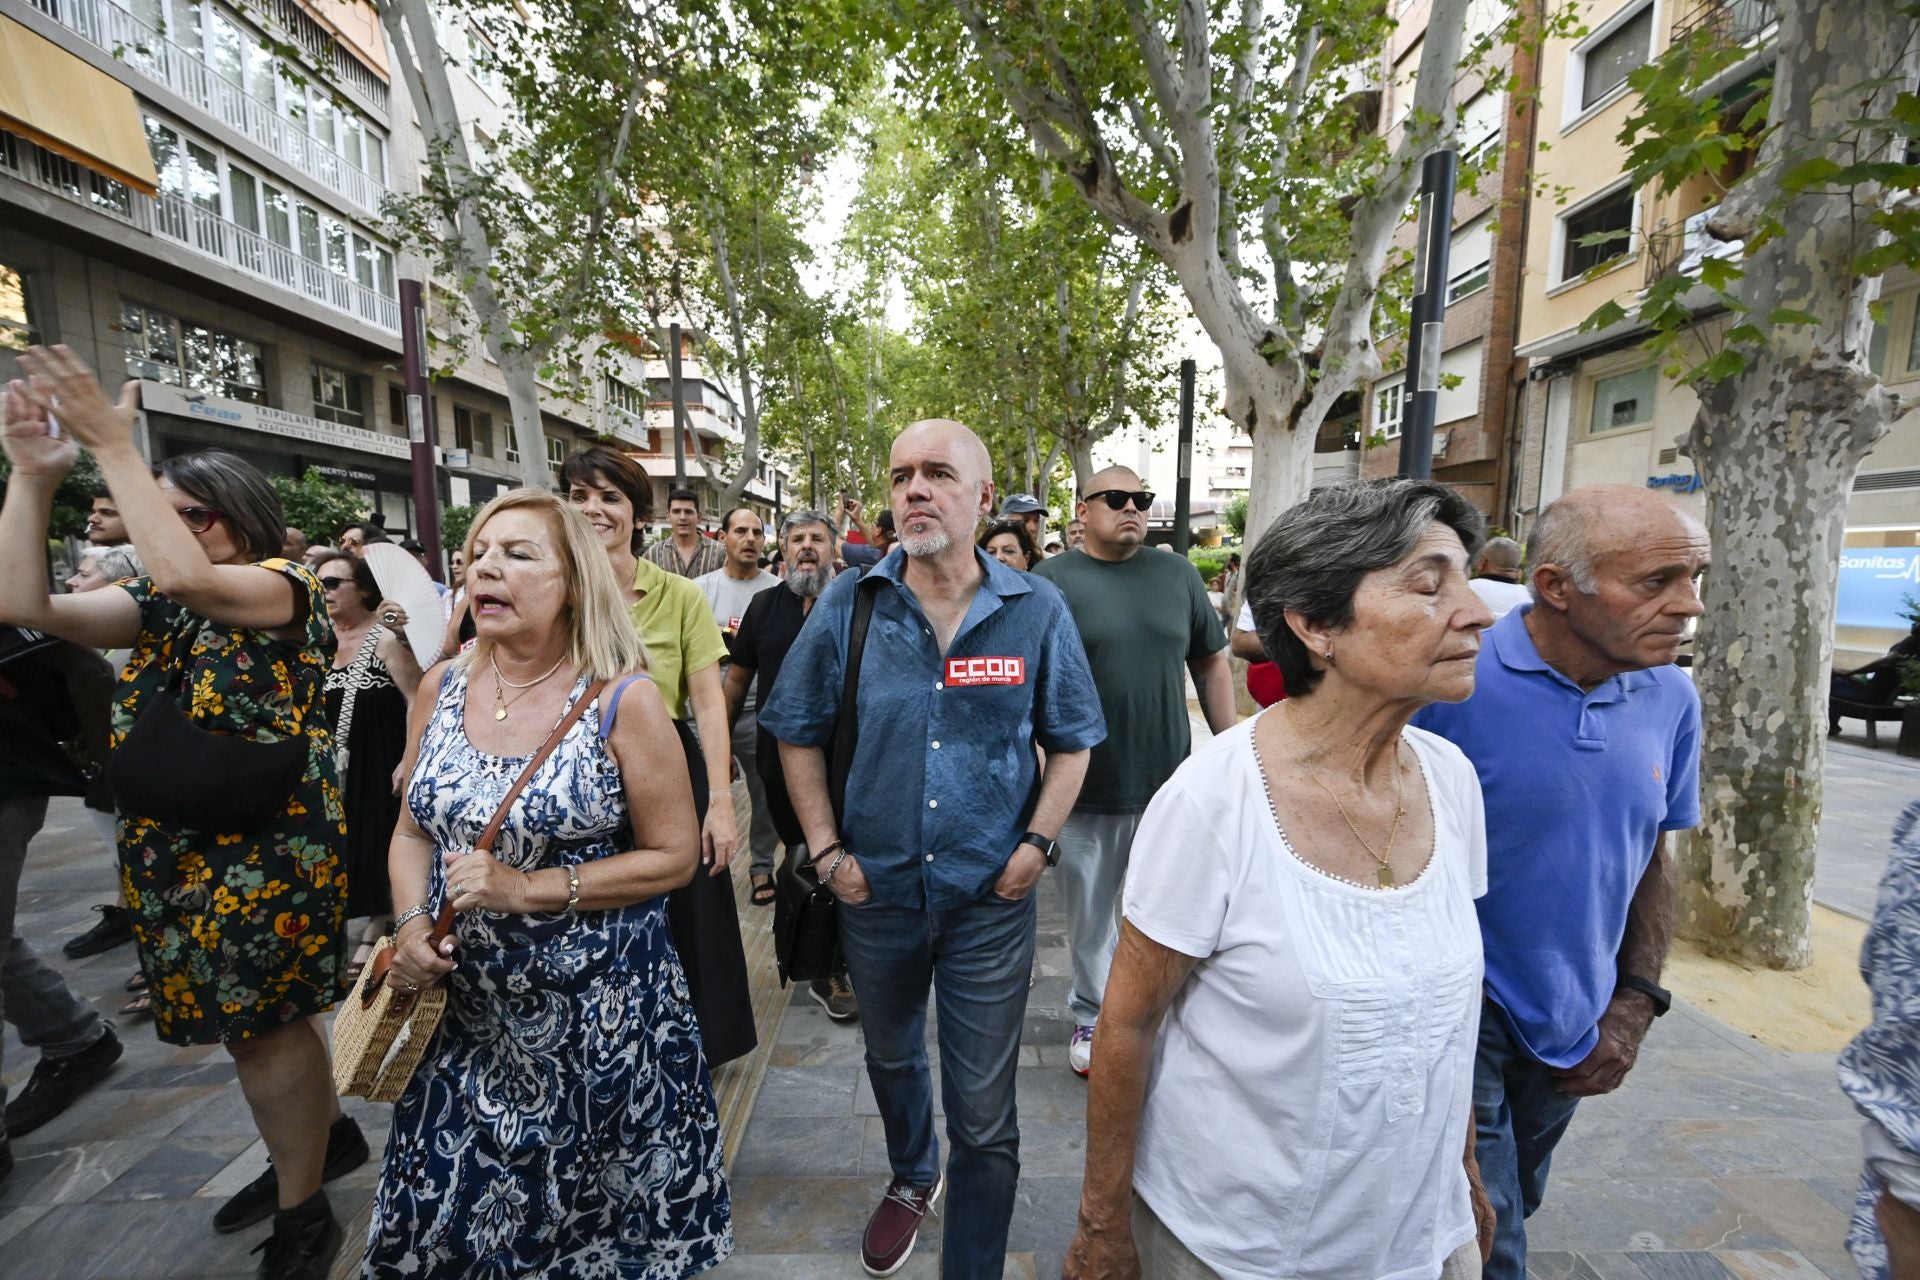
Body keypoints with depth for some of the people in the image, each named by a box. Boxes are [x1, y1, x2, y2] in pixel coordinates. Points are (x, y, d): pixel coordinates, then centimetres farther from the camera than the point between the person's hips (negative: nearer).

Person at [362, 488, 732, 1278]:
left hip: (598, 1009, -4)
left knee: (596, 1215, 18)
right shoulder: (440, 689, -1)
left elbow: (673, 856, -14)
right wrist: (413, 924, -8)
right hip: (463, 1008, 4)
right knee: (456, 1209, 21)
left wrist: (528, 889, -19)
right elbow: (413, 831, 10)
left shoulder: (623, 700, -18)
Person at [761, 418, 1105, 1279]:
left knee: (984, 1117, 10)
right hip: (876, 888, 3)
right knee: (891, 1056, 29)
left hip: (990, 897, -2)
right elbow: (798, 735, 0)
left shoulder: (1037, 611, -8)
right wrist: (826, 851, -6)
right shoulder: (848, 606, -8)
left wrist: (1037, 844, -9)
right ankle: (911, 1177, 61)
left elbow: (1071, 741, 1)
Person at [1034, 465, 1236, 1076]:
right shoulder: (1052, 580, -4)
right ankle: (1092, 1017, 37)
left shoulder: (1178, 574, 5)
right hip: (1087, 790, -2)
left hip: (1171, 781, 3)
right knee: (1090, 916, 14)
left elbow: (1211, 663, 11)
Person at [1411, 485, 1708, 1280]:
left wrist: (1634, 1004, 2)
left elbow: (1655, 859, 7)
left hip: (1575, 1027, 7)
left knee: (1511, 1209, 27)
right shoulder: (1456, 681, -24)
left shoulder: (1672, 699, -4)